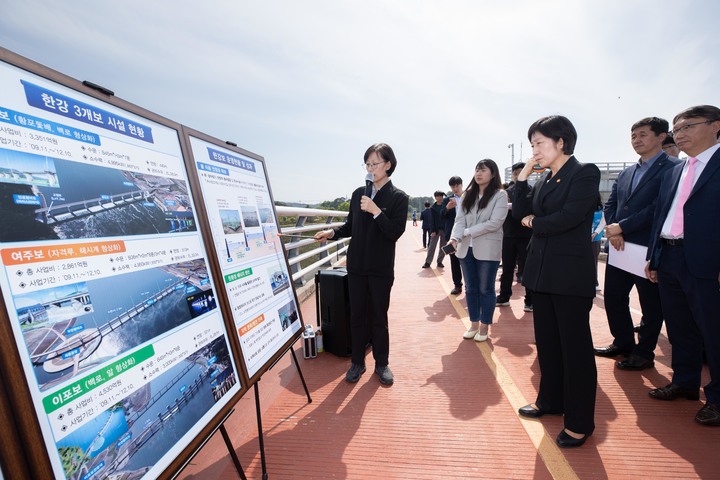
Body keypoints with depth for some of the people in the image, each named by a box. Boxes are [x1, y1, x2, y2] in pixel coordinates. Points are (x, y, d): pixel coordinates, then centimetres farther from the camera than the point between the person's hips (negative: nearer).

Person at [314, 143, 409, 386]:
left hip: (381, 268, -3)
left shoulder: (398, 197, -5)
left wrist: (376, 211, -23)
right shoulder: (358, 193, 5)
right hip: (356, 265, 4)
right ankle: (358, 362, 30)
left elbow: (395, 232, -15)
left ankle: (381, 364, 30)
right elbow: (351, 226, 11)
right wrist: (332, 232, -6)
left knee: (379, 317, 10)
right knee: (357, 316, 12)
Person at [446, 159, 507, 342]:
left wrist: (467, 232, -16)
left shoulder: (500, 195, -4)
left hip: (488, 249, -4)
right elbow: (460, 220, -1)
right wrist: (455, 238, -20)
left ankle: (484, 326, 23)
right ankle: (474, 324, 28)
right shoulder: (467, 195, 10)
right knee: (470, 288, 12)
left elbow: (494, 223, -15)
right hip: (466, 248, 4)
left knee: (486, 289, 7)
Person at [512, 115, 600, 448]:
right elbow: (521, 214, 7)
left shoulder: (585, 172, -7)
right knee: (546, 342, 16)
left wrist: (534, 223, -3)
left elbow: (569, 217, -20)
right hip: (542, 270, 7)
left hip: (570, 274, -7)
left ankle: (580, 422, 21)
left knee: (575, 346, 4)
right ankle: (551, 401, 34)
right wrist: (522, 177, 2)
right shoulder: (544, 179, 13)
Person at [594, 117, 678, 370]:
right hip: (619, 247, 7)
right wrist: (613, 232, -7)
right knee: (613, 297, 14)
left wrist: (622, 227, -17)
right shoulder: (625, 174, 14)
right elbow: (610, 204, 9)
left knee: (651, 305, 9)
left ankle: (644, 354, 25)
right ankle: (622, 343, 33)